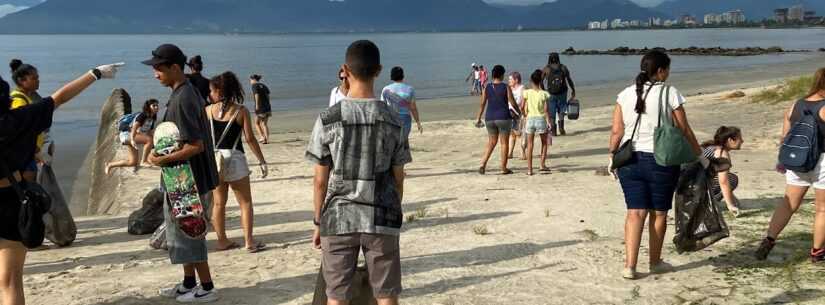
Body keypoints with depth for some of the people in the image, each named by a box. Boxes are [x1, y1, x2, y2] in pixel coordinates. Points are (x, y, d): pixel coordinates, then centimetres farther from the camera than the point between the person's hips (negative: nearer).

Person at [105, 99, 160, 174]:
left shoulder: (152, 119, 10)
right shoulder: (142, 116, -15)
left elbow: (149, 133, 17)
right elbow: (134, 127, -28)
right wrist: (132, 139, -42)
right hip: (127, 134, -9)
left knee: (133, 162, 8)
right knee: (149, 139, -29)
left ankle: (110, 165, 23)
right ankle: (143, 161, -23)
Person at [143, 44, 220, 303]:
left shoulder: (182, 99, -21)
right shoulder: (188, 92, 9)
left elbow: (196, 145, -25)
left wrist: (163, 160, -18)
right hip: (187, 179, 10)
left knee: (188, 235, 1)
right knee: (185, 233, 18)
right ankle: (189, 283, 29)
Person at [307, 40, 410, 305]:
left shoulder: (328, 119, -7)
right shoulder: (393, 120, -3)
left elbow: (320, 181, -4)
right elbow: (398, 179, 3)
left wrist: (318, 222, 8)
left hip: (338, 220, -1)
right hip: (382, 220, 1)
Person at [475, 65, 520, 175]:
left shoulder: (487, 87, 2)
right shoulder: (505, 87, -7)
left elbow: (482, 104, 3)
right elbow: (513, 103, -4)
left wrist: (478, 118, 11)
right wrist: (519, 111, 14)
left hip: (490, 118, 4)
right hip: (503, 117, -4)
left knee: (492, 142, 16)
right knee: (504, 143, 6)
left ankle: (483, 164, 3)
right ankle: (503, 168, 9)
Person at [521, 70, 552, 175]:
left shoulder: (527, 93, -4)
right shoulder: (544, 94, -6)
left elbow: (522, 108, -2)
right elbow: (546, 110, -8)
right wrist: (549, 122, -1)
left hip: (530, 119, 1)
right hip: (541, 119, -1)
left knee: (530, 145, 8)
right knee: (544, 143, 20)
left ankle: (529, 169, 6)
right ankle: (543, 165, 15)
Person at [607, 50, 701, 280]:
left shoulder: (626, 95, 2)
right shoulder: (670, 94, -7)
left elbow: (617, 131, 1)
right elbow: (684, 130, -4)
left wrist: (612, 156, 13)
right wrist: (699, 154, 7)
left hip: (630, 160, 3)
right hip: (660, 160, -3)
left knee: (635, 212, 7)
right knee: (658, 213, 13)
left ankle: (629, 266, 0)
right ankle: (655, 262, 26)